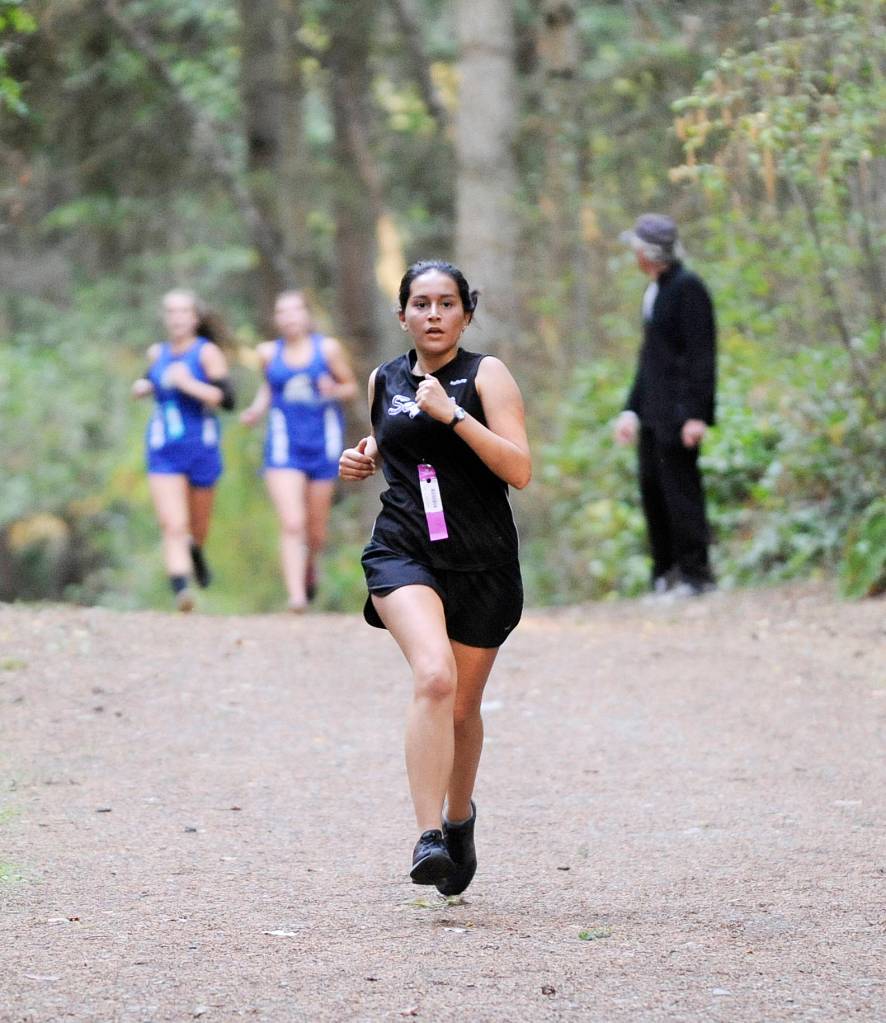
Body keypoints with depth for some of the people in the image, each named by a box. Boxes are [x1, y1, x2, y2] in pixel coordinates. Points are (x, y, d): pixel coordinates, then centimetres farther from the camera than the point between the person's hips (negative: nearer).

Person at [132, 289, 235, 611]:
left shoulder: (207, 353, -7)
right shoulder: (157, 353, 7)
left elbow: (226, 399, -14)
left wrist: (190, 385, -24)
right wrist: (142, 386, 7)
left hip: (201, 450, -2)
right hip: (164, 452, 2)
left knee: (198, 525, 17)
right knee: (173, 527, -15)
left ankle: (196, 550, 51)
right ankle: (181, 589, -23)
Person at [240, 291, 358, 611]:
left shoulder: (328, 349, -1)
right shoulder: (269, 353, 3)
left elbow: (351, 387, 7)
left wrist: (334, 390, -15)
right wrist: (257, 409, 2)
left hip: (322, 443, 0)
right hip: (284, 446, 0)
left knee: (315, 529, 11)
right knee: (291, 524, -16)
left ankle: (310, 562, 45)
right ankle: (296, 594, -18)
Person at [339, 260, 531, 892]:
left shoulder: (486, 376, -3)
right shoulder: (385, 381, 9)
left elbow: (520, 470, -14)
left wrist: (453, 413, -21)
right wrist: (367, 458, 9)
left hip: (482, 563, -1)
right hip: (403, 553, 1)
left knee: (462, 707, 11)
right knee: (434, 674, -26)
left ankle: (459, 816, 41)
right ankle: (429, 837, -31)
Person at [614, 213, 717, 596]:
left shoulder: (688, 287, -11)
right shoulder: (653, 292, 17)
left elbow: (702, 353, -16)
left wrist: (695, 414, -20)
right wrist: (631, 410, 17)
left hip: (680, 410, -9)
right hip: (653, 412, 9)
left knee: (680, 488, -8)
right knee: (652, 490, 9)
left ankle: (695, 574, -3)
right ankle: (666, 573, 14)